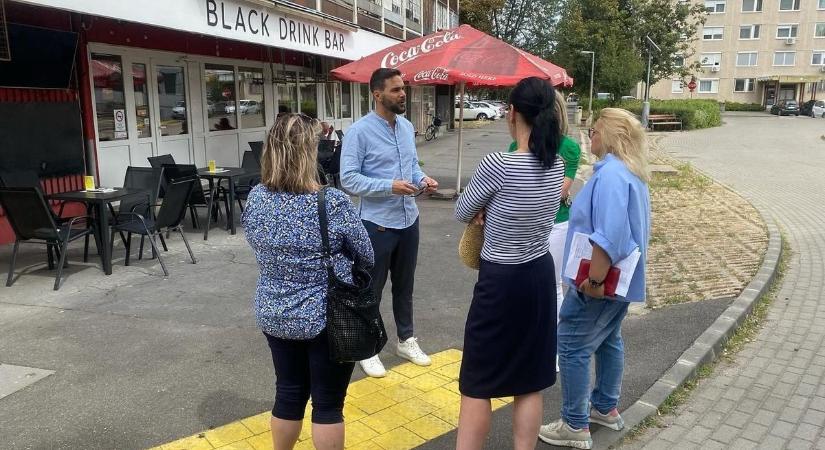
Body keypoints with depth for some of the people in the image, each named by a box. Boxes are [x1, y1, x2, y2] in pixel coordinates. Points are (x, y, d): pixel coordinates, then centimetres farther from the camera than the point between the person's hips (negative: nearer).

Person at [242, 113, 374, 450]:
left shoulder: (256, 198, -6)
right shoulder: (334, 203, -21)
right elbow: (366, 256, -8)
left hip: (274, 316, 5)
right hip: (328, 319, -4)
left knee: (288, 394, 22)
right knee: (328, 403, 12)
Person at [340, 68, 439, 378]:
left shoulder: (407, 127, 7)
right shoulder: (360, 131, -14)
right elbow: (348, 179, -17)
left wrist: (422, 180, -6)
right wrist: (389, 186, -26)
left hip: (409, 220, 7)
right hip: (378, 223, -6)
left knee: (404, 286, 19)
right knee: (371, 289, 8)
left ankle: (406, 340, 36)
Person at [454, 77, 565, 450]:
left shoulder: (497, 165, -22)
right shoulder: (557, 164, -2)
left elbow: (462, 214, -6)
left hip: (501, 282, -6)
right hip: (541, 277, 7)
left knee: (477, 385, 9)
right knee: (530, 383, 16)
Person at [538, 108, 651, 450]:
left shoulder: (610, 174, -24)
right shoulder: (632, 173, 10)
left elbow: (610, 235, -33)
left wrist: (594, 281, -26)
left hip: (601, 283, -10)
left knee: (572, 347, 0)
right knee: (608, 341, 22)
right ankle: (606, 408, 37)